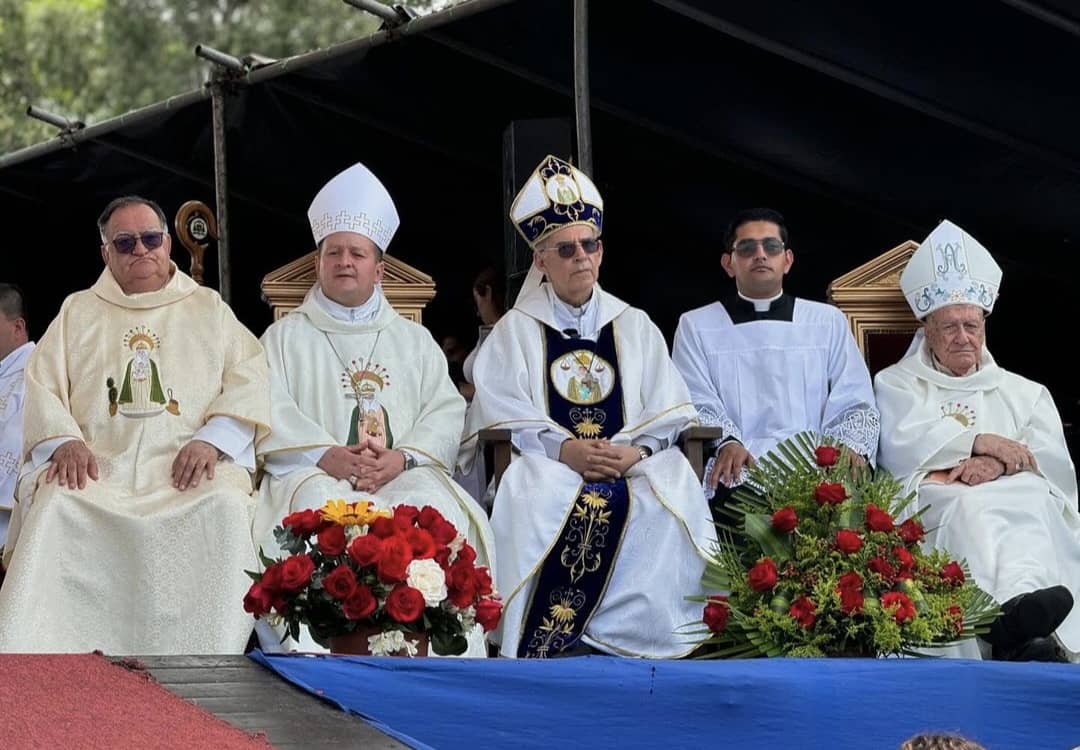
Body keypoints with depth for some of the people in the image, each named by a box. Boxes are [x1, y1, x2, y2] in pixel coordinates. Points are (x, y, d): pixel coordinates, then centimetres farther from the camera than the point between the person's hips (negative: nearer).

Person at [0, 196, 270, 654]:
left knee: (226, 507, -35)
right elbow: (41, 385, 13)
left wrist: (211, 440, -9)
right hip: (96, 466, 0)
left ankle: (206, 663, -36)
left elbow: (248, 380, 10)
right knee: (54, 506, -33)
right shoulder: (77, 313, 25)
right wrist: (64, 441, -9)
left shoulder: (210, 310, 22)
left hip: (185, 466, 0)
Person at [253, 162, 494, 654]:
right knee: (319, 507, -37)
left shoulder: (414, 341, 25)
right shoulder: (285, 337, 19)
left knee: (437, 509, -33)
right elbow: (271, 413, 4)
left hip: (404, 475, 2)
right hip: (314, 474, -2)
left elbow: (446, 411, 12)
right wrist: (326, 455, -15)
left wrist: (402, 457, -10)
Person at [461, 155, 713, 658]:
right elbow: (503, 413, 0)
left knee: (672, 497, -31)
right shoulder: (515, 330, 14)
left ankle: (648, 633, -27)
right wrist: (564, 449, -17)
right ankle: (545, 642, -33)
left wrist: (636, 450, -13)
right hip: (548, 465, -2)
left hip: (633, 464, 2)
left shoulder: (635, 327, 20)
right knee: (538, 500, -37)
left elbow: (667, 413, 9)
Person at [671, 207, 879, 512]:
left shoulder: (828, 322, 22)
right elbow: (698, 406, 5)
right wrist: (727, 442, -19)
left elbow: (854, 405, 13)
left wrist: (851, 448, -11)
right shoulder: (695, 327, 17)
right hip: (736, 476, -2)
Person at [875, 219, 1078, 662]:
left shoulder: (1024, 393, 31)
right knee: (970, 507, -39)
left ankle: (1013, 628, -68)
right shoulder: (897, 385, 26)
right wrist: (980, 442, -7)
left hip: (1022, 513, 2)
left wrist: (1002, 463, -9)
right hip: (932, 507, -2)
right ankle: (1020, 632, -71)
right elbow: (902, 443, 3)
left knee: (1032, 499, -37)